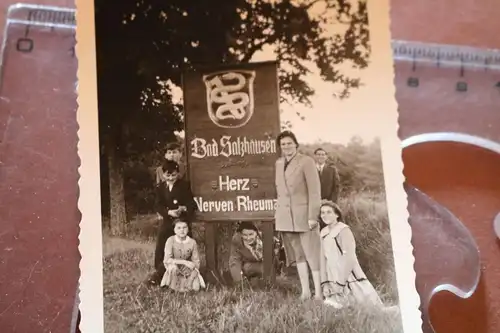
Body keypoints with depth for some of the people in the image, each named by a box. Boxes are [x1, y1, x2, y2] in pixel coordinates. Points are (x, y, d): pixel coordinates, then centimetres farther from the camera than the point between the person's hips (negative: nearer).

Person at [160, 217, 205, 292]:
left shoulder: (192, 242, -10)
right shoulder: (171, 240, -16)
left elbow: (196, 261, -3)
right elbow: (167, 260, -25)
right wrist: (184, 262, -32)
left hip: (188, 271, 2)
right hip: (174, 270, -2)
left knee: (196, 287, -23)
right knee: (173, 266, -37)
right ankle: (172, 288, -11)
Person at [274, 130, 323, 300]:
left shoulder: (306, 161, -7)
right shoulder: (279, 163, 12)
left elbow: (314, 191, -11)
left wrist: (313, 216, -15)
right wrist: (278, 211, 12)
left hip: (304, 215, -5)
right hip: (285, 216, 6)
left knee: (312, 254, -2)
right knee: (298, 255, 10)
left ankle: (318, 292, 5)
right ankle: (305, 291, 18)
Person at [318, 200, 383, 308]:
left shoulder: (344, 230, -12)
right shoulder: (323, 233, 6)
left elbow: (350, 258, -16)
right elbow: (323, 259, 7)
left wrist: (340, 283, -17)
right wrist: (325, 283, 0)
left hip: (349, 279, -5)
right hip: (334, 280, 5)